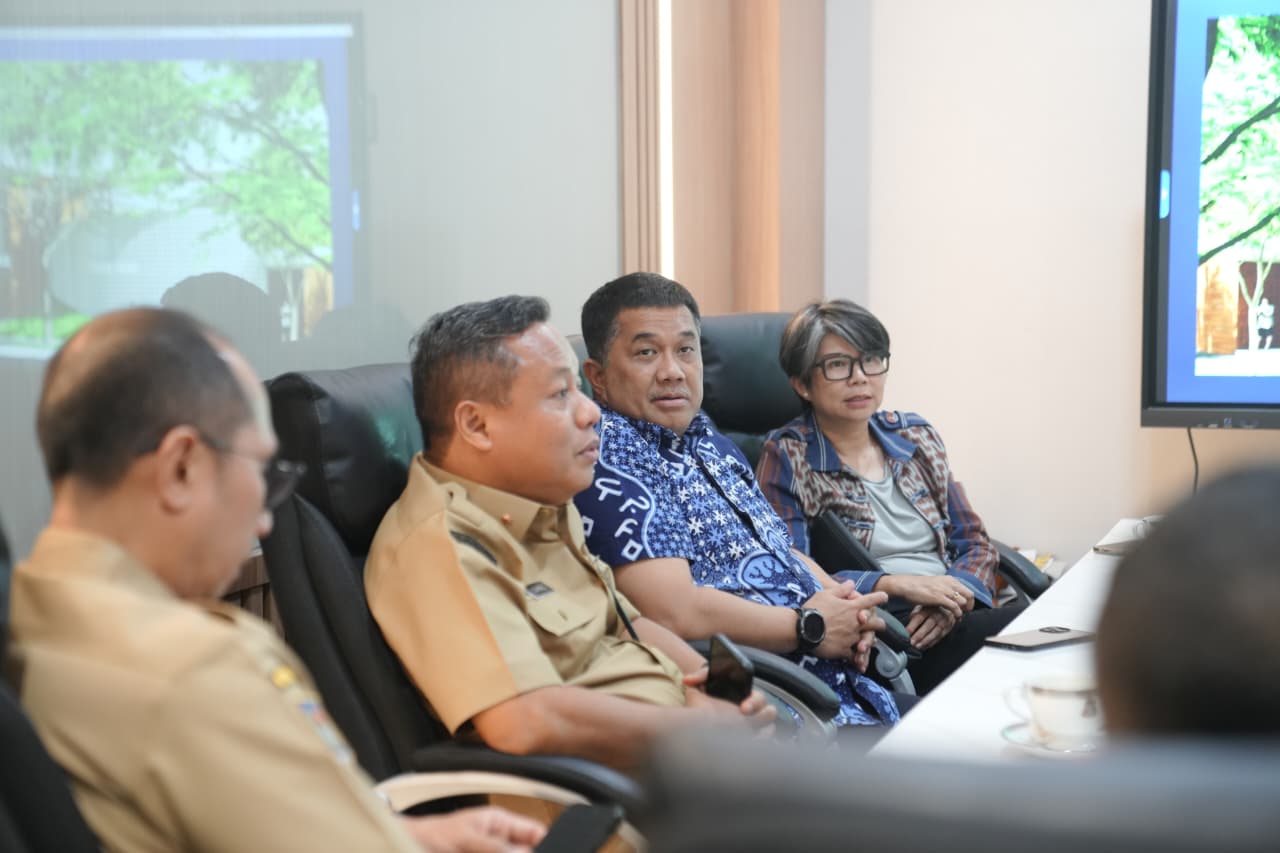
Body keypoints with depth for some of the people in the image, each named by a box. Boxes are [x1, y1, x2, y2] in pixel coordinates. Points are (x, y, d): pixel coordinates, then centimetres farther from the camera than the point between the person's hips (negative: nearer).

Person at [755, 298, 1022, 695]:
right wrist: (896, 584, -16)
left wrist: (955, 594, -5)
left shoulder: (916, 436, 17)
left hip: (952, 618, 6)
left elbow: (976, 543, 17)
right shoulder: (787, 457, 1)